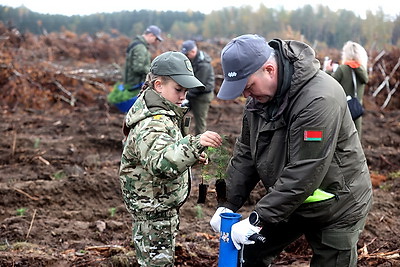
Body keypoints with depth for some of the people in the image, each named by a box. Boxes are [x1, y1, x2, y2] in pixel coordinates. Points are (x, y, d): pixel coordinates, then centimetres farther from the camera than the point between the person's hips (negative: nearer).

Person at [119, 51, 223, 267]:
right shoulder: (152, 123, -28)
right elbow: (160, 163, -45)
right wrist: (194, 144, -55)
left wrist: (191, 155, 3)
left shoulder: (163, 113, 6)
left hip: (163, 204, 10)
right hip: (153, 208, -10)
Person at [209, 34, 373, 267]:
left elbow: (304, 174, -33)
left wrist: (257, 220, -30)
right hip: (287, 201, 7)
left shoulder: (319, 99, -31)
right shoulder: (261, 96, -5)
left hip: (335, 207, -7)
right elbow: (245, 154, 3)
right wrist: (228, 204, -4)